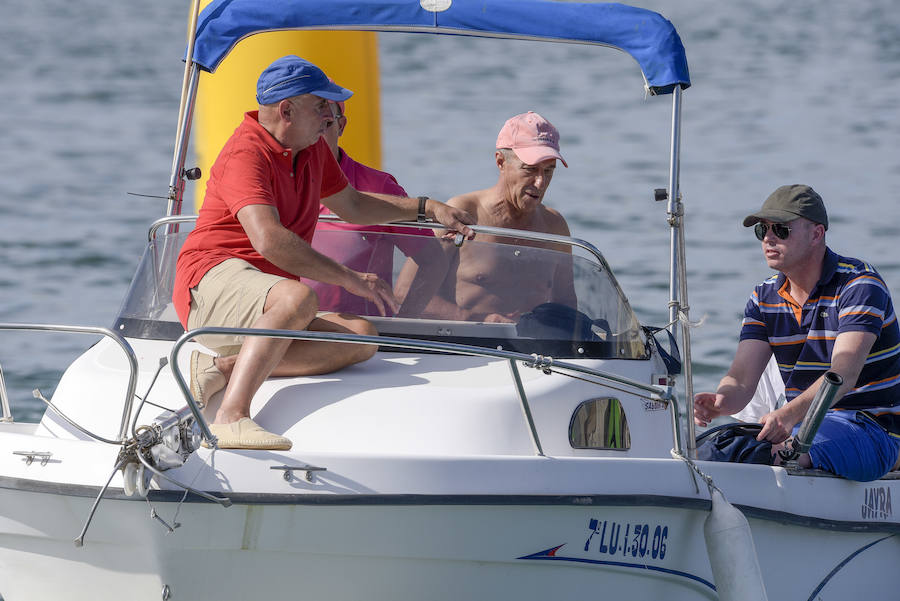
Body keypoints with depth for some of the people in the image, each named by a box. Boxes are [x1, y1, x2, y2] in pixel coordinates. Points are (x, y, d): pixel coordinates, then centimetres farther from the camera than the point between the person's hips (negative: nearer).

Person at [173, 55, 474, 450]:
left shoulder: (312, 149, 17)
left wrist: (427, 208, 31)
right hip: (214, 277, -9)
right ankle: (230, 417, -50)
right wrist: (350, 279, -25)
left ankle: (224, 367, -22)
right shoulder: (246, 152, -14)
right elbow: (268, 240, -27)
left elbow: (350, 205, 37)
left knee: (362, 337, -13)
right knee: (297, 297, -40)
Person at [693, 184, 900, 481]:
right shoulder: (764, 298, 8)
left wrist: (790, 413, -45)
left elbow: (844, 375, -27)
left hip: (871, 429, -7)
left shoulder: (860, 284, -13)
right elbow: (742, 378, -4)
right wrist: (721, 401, -30)